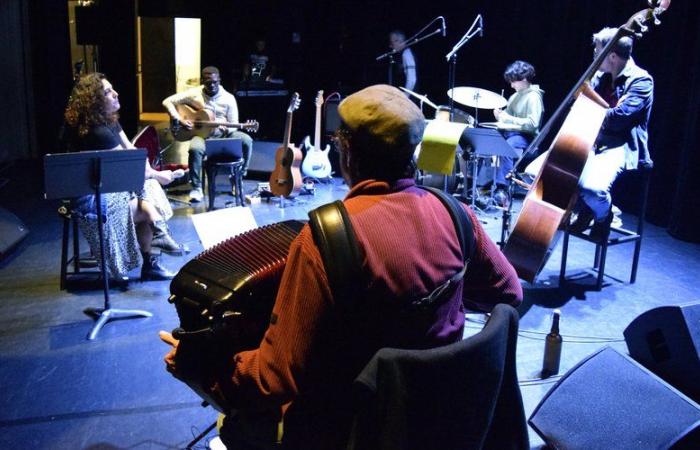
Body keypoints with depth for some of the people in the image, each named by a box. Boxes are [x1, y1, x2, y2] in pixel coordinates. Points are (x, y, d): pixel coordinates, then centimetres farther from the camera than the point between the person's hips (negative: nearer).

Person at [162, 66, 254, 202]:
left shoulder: (229, 98, 1)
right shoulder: (194, 94, -1)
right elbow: (167, 101, 0)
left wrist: (227, 130, -22)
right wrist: (179, 120, -12)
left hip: (223, 134, 1)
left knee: (246, 141, -26)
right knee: (195, 149, -37)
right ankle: (197, 188, -20)